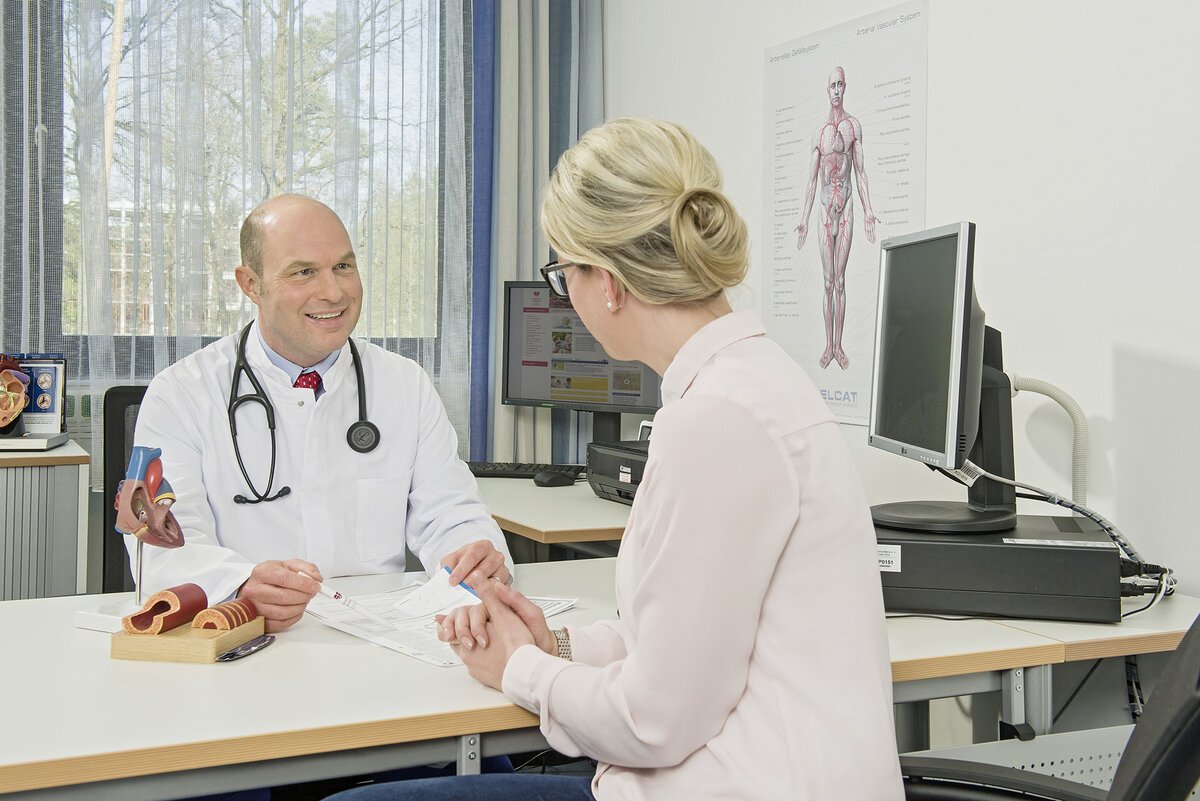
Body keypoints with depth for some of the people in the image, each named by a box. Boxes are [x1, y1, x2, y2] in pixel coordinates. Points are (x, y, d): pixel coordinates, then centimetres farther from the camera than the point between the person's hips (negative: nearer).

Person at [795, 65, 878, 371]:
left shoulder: (854, 127, 5)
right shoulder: (819, 134, 11)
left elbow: (861, 172, 2)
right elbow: (811, 180, 12)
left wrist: (869, 211, -7)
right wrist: (803, 220, 8)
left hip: (846, 207, -2)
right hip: (824, 208, 2)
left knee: (841, 281, -1)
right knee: (828, 282, 2)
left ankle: (839, 345, 3)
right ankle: (828, 346, 5)